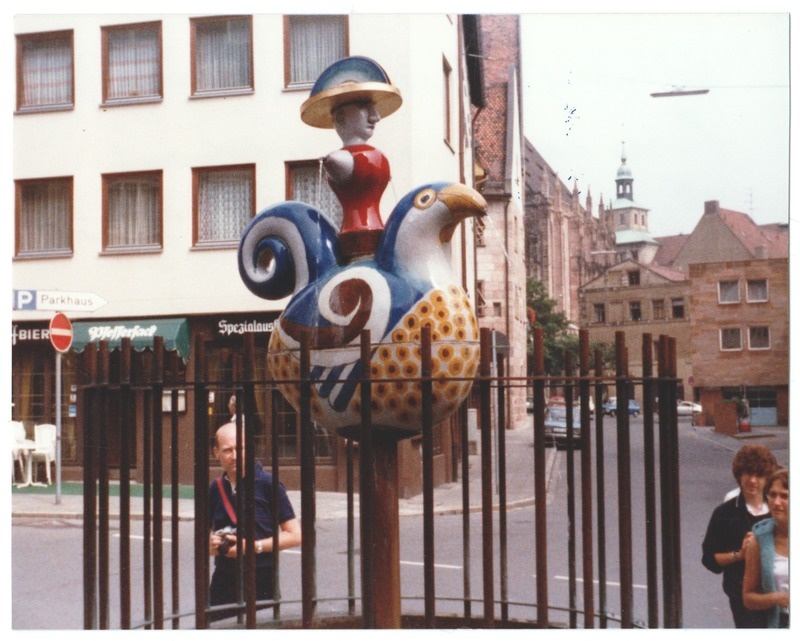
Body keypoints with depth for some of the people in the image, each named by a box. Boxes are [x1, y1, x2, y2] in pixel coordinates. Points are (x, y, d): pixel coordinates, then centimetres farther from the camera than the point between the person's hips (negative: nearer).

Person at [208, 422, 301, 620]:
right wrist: (210, 544, 1)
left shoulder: (267, 483, -5)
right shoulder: (215, 489, 8)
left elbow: (295, 536, -5)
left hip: (261, 581, -4)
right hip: (224, 580, 4)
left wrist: (254, 546, -12)